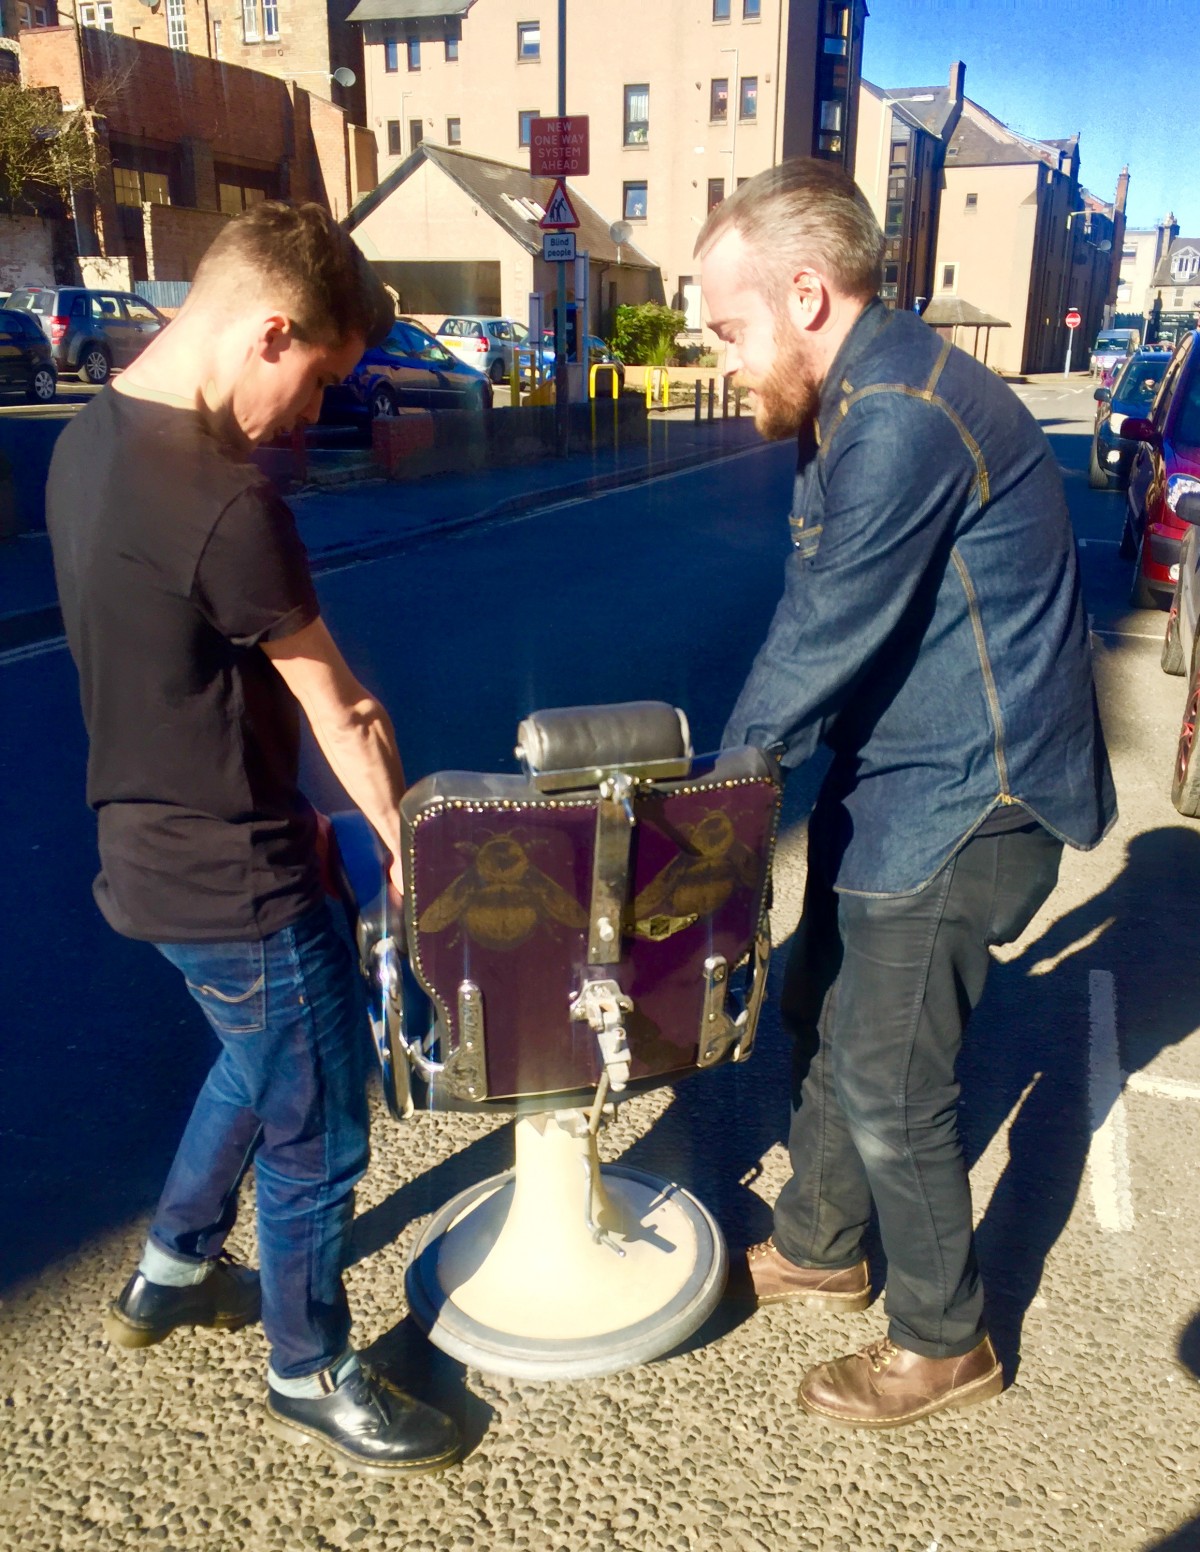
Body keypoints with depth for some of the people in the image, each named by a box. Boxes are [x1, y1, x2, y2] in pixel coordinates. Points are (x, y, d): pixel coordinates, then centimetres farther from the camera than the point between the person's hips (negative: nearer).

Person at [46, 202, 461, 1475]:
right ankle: (310, 1379, 33)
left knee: (255, 1059, 30)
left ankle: (169, 1276, 49)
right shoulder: (225, 505, -26)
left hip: (156, 845, 9)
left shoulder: (89, 441, 2)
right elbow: (338, 709, -15)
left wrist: (285, 802, 3)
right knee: (314, 1134, 10)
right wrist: (405, 844, -2)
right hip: (236, 882, -9)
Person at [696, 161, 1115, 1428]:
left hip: (962, 805, -10)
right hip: (890, 785, 10)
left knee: (885, 1085, 2)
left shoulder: (903, 420, -24)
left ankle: (944, 1343, 27)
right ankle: (818, 1250, 43)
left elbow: (824, 645, -22)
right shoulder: (850, 408, 9)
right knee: (820, 1016, 20)